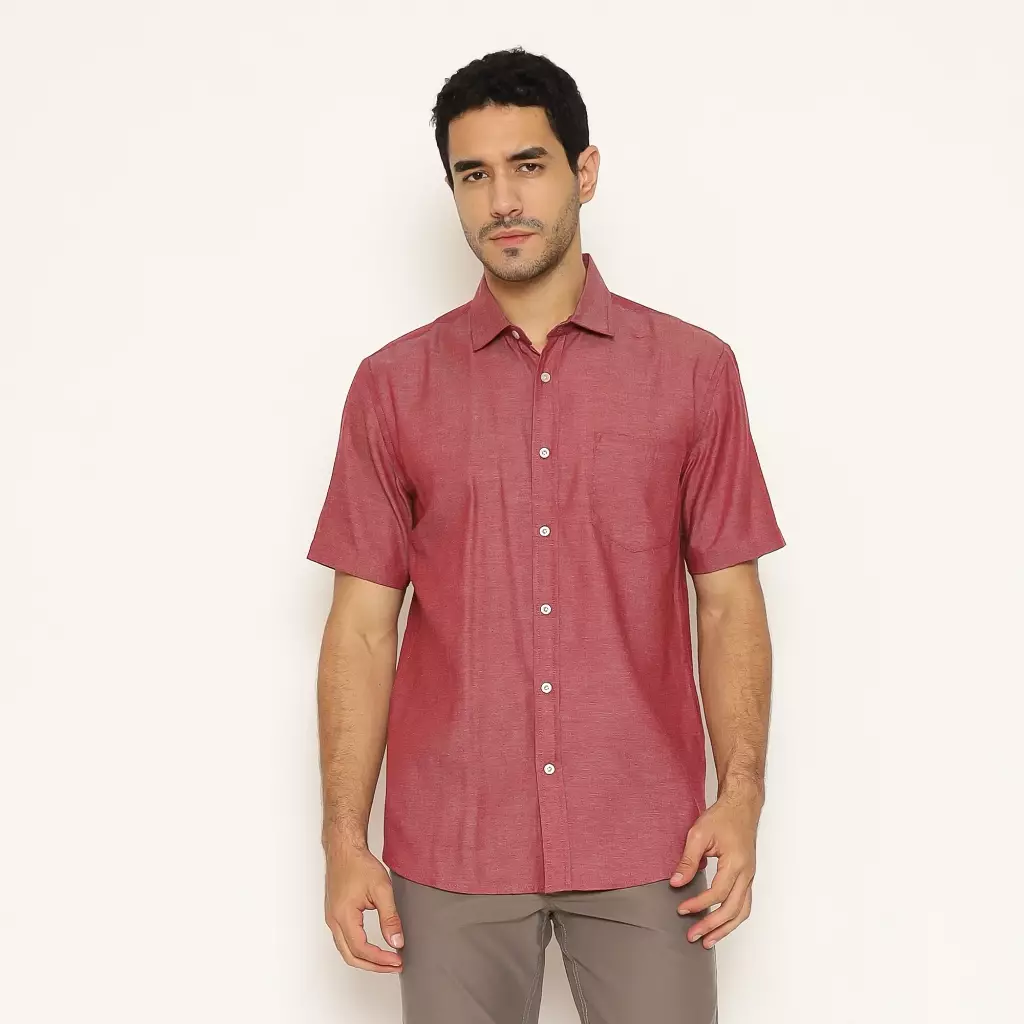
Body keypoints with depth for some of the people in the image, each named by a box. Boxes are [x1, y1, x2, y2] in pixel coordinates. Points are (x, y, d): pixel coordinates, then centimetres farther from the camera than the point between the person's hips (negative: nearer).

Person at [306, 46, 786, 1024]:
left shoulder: (694, 369, 2)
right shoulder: (393, 385, 3)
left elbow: (729, 598, 3)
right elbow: (363, 622, 2)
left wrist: (741, 795, -7)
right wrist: (344, 837, -2)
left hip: (645, 847, 0)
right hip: (449, 849, 1)